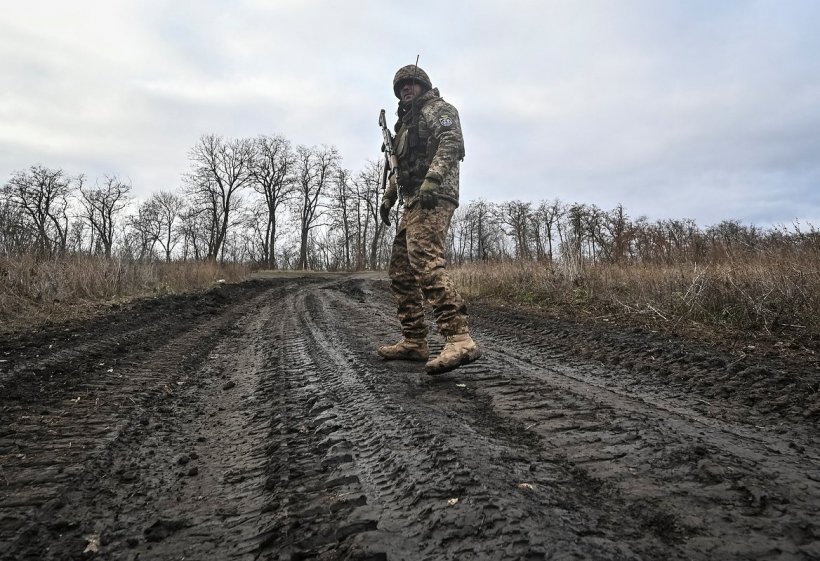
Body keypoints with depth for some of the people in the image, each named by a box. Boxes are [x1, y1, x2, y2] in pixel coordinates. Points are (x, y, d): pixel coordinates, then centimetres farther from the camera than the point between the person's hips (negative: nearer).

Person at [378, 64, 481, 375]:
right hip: (413, 201, 10)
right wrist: (388, 197, 22)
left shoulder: (438, 108, 5)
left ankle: (459, 341, -34)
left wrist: (432, 179, -28)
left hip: (433, 198, -10)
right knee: (400, 271, 7)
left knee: (427, 264, -27)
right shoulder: (406, 122, 31)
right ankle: (414, 342, 10)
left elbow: (452, 142, -14)